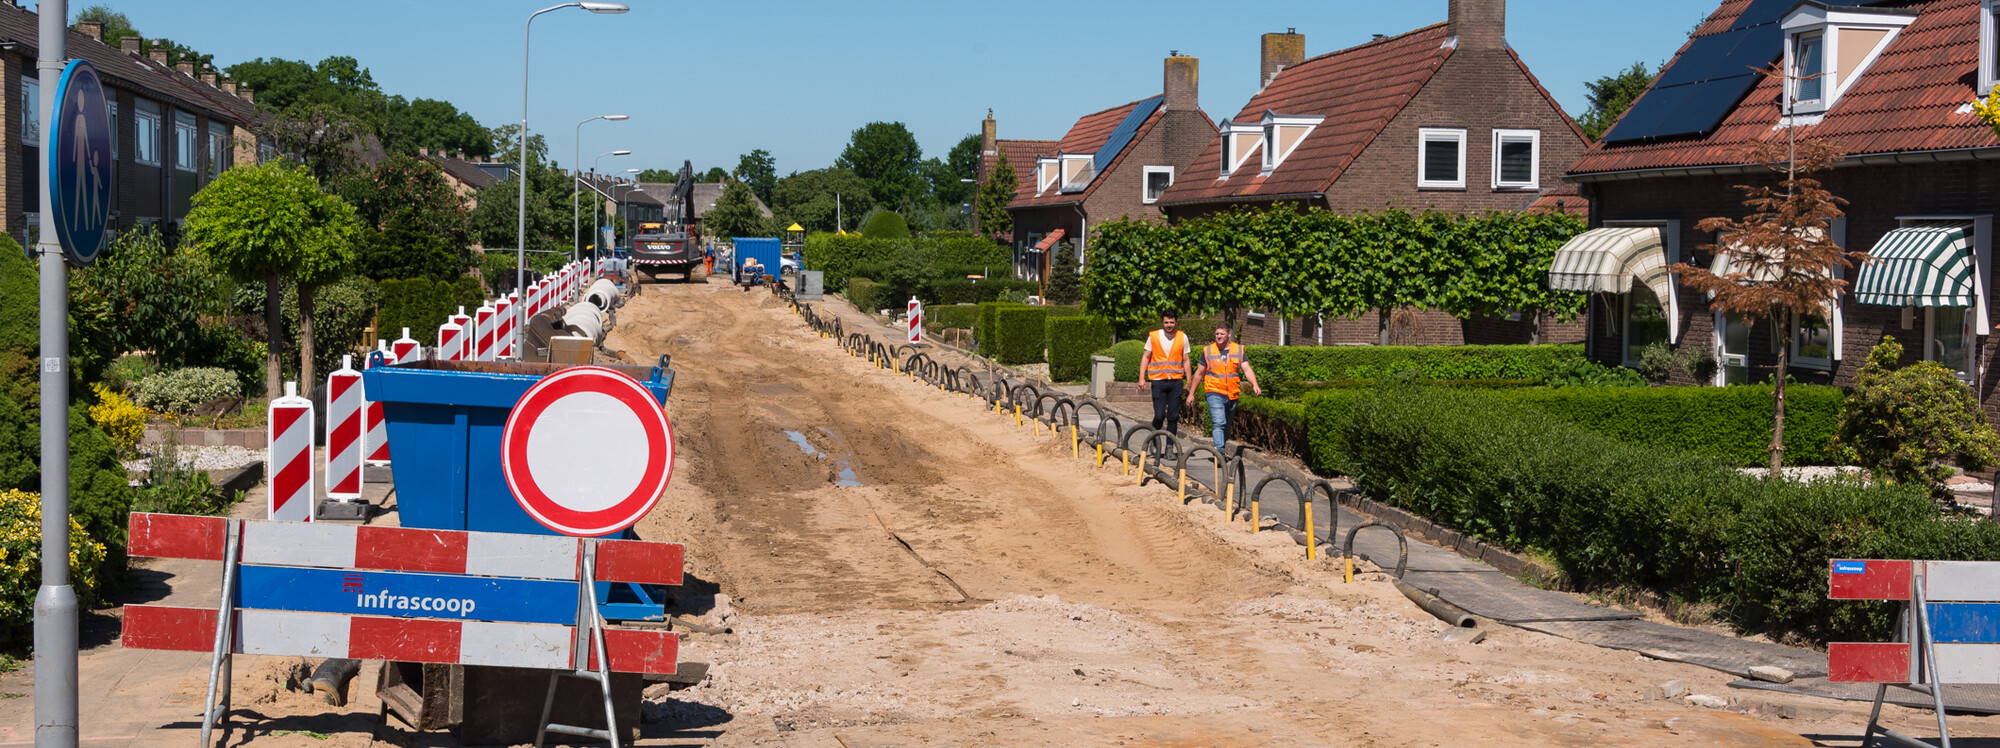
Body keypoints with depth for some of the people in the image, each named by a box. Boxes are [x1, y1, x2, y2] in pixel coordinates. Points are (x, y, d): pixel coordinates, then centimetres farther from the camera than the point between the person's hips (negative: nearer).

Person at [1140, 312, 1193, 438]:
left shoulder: (1182, 337, 6)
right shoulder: (1153, 336, 2)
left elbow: (1185, 360, 12)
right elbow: (1146, 357, 8)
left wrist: (1188, 382, 10)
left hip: (1176, 381, 2)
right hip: (1158, 381, -2)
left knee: (1173, 416, 1)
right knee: (1159, 415, -9)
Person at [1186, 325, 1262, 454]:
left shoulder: (1239, 349, 5)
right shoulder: (1208, 351, 2)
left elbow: (1247, 370, -2)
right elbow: (1199, 373, 10)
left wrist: (1254, 385, -21)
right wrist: (1191, 393, 10)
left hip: (1232, 395, 3)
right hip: (1215, 393, -3)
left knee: (1227, 425, 14)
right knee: (1219, 423, -20)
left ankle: (1220, 448, 30)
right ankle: (1219, 450, -27)